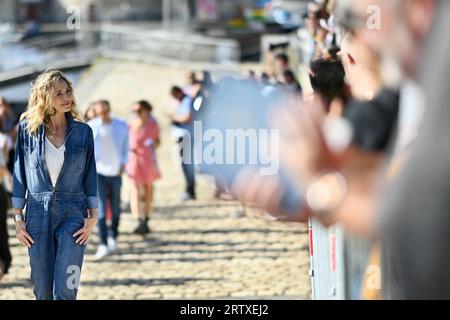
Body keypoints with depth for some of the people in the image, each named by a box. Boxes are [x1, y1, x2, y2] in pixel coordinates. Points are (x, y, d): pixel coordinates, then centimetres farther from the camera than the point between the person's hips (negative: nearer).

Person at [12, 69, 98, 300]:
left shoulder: (82, 131, 3)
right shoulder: (28, 129, 2)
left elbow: (90, 176, 6)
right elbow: (20, 174, 5)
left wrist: (92, 217, 0)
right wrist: (18, 218, 1)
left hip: (72, 214, -1)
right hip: (38, 214, 1)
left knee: (64, 291, -10)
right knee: (43, 292, 6)